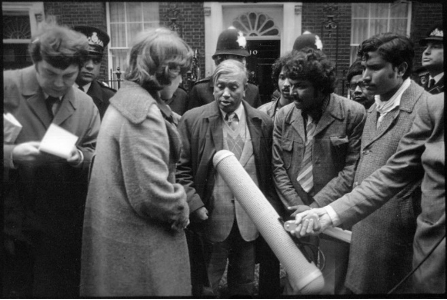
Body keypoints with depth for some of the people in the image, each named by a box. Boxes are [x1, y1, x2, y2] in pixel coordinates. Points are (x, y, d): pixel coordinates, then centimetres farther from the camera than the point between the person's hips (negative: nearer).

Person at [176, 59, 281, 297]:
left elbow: (270, 172, 5)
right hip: (211, 219, -1)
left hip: (250, 220, 2)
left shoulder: (263, 123, 0)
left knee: (244, 285, 19)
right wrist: (195, 206, -13)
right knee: (207, 285, 16)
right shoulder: (193, 119, -6)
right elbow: (182, 169, -5)